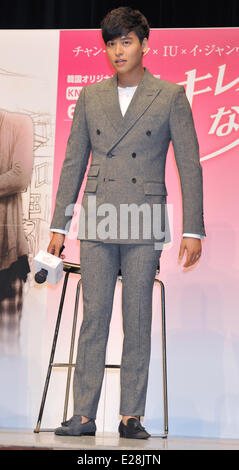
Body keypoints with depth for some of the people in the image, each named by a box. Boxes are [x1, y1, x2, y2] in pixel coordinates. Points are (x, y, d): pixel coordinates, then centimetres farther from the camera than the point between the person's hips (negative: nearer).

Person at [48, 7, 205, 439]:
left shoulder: (171, 97, 3)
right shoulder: (90, 97, 11)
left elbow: (190, 166, 1)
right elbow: (73, 163, 13)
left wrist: (193, 230, -4)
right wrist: (59, 226, 9)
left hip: (145, 225, -2)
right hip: (97, 224, 2)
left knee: (138, 322, 1)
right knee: (93, 318, 1)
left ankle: (131, 415, 9)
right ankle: (84, 414, 6)